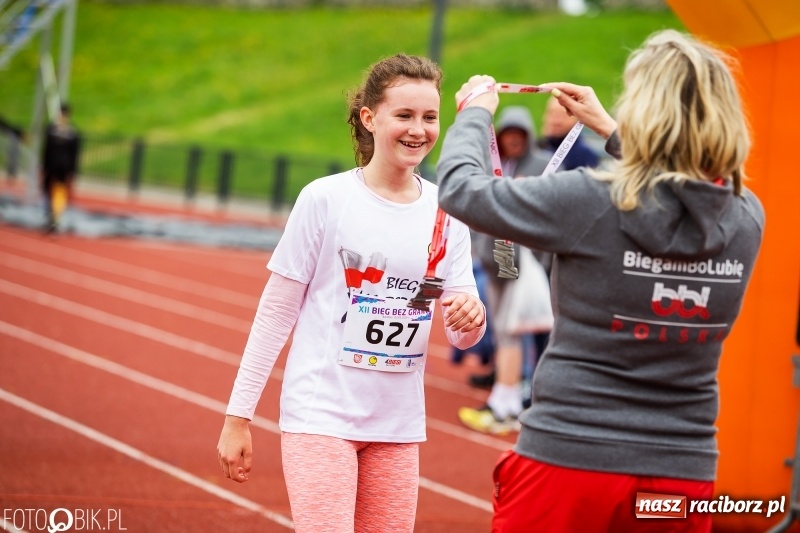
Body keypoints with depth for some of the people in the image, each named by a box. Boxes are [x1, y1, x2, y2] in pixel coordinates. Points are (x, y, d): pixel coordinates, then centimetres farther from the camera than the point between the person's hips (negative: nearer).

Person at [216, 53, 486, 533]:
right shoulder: (326, 198, -7)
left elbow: (461, 334, 5)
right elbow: (276, 312, -3)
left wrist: (470, 317, -19)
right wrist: (239, 416, -4)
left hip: (399, 425, 4)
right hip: (321, 415, -4)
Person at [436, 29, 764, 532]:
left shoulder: (591, 201, -15)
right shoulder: (747, 219, -3)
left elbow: (461, 187, -3)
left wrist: (477, 110, 15)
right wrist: (606, 127, 29)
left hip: (568, 458, -4)